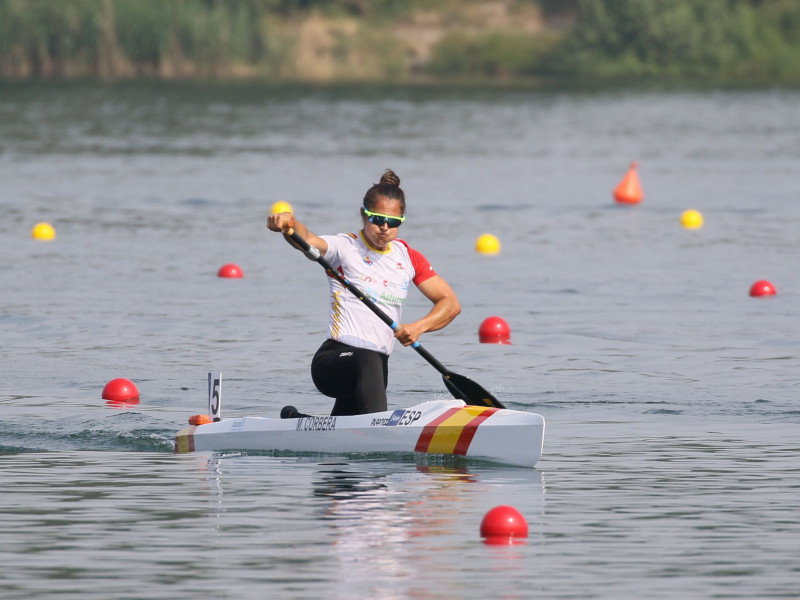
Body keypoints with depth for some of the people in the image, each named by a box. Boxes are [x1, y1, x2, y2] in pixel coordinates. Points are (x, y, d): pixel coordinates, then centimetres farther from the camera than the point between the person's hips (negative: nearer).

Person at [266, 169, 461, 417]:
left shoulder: (408, 257, 10)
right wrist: (288, 223, -50)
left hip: (376, 368, 6)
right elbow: (307, 240, -26)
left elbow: (451, 303, 9)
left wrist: (419, 327, -11)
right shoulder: (345, 247, -5)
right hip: (333, 359, -6)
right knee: (367, 361, -40)